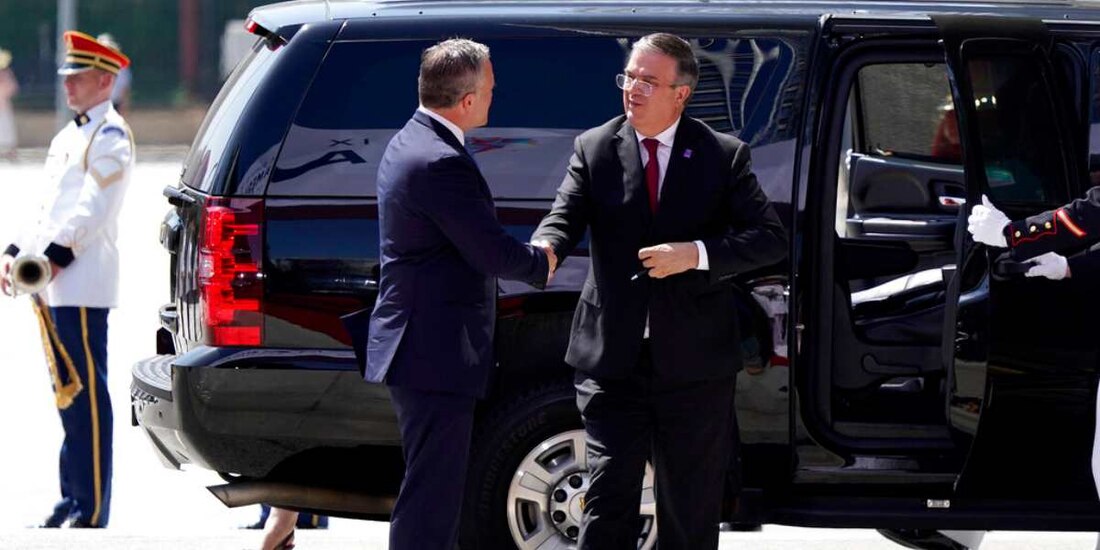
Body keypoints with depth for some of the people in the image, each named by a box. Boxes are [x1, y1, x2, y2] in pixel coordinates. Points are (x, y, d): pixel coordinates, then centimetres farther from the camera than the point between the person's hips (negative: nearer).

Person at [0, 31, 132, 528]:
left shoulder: (111, 137, -8)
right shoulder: (67, 138, 20)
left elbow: (92, 209, -17)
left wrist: (54, 257, -22)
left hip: (82, 285, -9)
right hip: (51, 286, 9)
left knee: (86, 395, -8)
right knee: (66, 393, 12)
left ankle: (92, 511, -7)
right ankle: (72, 500, 17)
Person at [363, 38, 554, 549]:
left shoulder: (409, 144, 12)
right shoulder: (440, 163, -22)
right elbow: (495, 253, -20)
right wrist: (542, 262, -1)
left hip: (419, 348, 11)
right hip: (435, 354, -11)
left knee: (435, 488, 19)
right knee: (432, 493, -7)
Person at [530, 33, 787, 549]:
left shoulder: (723, 156, 0)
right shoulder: (594, 149, 4)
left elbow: (771, 238, -3)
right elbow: (565, 217, -7)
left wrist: (696, 254, -18)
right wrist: (545, 250, -31)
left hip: (694, 365, 0)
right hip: (613, 361, 0)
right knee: (608, 499, -4)